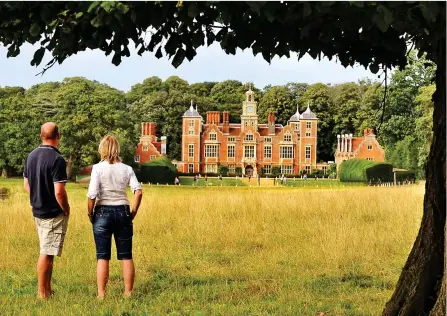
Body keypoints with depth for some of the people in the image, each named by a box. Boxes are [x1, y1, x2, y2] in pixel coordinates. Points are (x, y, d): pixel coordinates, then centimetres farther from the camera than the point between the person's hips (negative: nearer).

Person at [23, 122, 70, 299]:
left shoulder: (31, 156, 5)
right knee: (46, 254, -1)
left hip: (38, 211, 8)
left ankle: (47, 290, 23)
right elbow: (59, 192, -22)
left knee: (47, 252, 17)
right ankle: (42, 293, 6)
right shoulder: (57, 159, -19)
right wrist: (66, 210, -7)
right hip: (54, 213, -8)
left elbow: (26, 185, 13)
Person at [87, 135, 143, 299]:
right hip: (123, 212, 2)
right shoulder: (127, 169, 2)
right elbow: (138, 192, -7)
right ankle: (128, 292, 13)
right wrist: (133, 212, 3)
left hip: (103, 212, -2)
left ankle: (101, 294, 6)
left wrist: (90, 213, 0)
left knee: (102, 257, 4)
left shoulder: (98, 168, -7)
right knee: (126, 256, 9)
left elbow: (92, 194, -14)